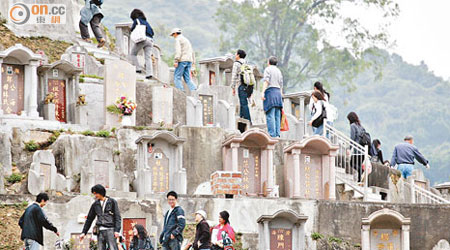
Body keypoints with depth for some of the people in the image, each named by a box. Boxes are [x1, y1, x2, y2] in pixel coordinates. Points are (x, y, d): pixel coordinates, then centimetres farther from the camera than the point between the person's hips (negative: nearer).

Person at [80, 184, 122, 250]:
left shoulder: (112, 202, 4)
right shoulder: (95, 204, 15)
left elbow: (118, 217, 0)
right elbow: (89, 219, 21)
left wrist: (117, 230, -12)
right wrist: (83, 232, 16)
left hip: (110, 229, -4)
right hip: (100, 231, 4)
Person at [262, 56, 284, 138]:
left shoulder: (268, 69, 4)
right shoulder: (279, 71, 23)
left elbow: (266, 81, -10)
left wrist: (263, 92, -17)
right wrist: (280, 96, 22)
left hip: (270, 91, -7)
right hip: (278, 92, 7)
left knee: (270, 116, -12)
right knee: (277, 116, 4)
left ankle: (272, 134, -21)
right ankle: (277, 134, -3)